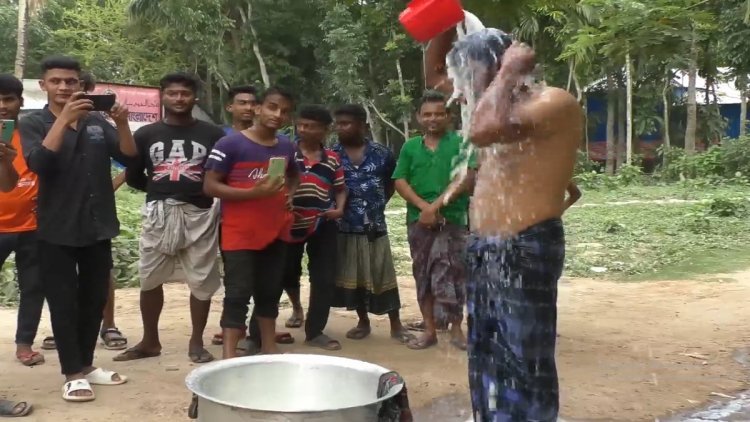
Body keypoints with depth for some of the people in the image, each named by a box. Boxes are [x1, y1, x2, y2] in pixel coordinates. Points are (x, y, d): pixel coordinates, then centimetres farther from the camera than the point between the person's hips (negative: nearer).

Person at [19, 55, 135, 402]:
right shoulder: (33, 123, -2)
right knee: (63, 302, 2)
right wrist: (64, 118, -27)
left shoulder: (97, 122, 8)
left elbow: (129, 156, -1)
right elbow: (38, 163, -19)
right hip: (57, 231, -4)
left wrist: (122, 123, -18)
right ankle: (73, 374, 12)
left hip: (98, 227, 4)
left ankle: (86, 364, 26)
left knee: (95, 299, 12)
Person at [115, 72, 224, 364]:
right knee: (150, 279, 8)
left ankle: (196, 342, 17)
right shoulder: (146, 134, 8)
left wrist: (207, 190, -5)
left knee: (202, 282, 2)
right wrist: (159, 190, 7)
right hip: (159, 215, 2)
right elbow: (132, 176, 12)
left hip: (199, 215, -2)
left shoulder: (212, 135, 2)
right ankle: (150, 341, 24)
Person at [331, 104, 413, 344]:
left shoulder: (381, 154, -1)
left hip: (375, 226, -1)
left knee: (383, 275, 3)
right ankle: (363, 322, 25)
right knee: (352, 276, 9)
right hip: (344, 227, 1)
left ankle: (396, 325, 14)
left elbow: (392, 183, 13)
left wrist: (380, 204, 5)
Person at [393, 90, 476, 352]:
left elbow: (467, 179, -9)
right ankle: (429, 330, 17)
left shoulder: (460, 143, 2)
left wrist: (437, 205, -15)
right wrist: (424, 206, -10)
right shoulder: (410, 147, 12)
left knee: (451, 274, -5)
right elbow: (400, 182, 5)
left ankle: (456, 329, 9)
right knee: (423, 275, 8)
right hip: (418, 220, 4)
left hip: (452, 219, -4)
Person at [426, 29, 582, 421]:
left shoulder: (555, 102, -13)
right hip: (484, 249, 9)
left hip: (527, 250, -9)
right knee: (487, 359, 17)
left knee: (524, 366, -3)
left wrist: (509, 72, -16)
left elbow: (484, 131, -31)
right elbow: (435, 75, 24)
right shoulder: (502, 102, 13)